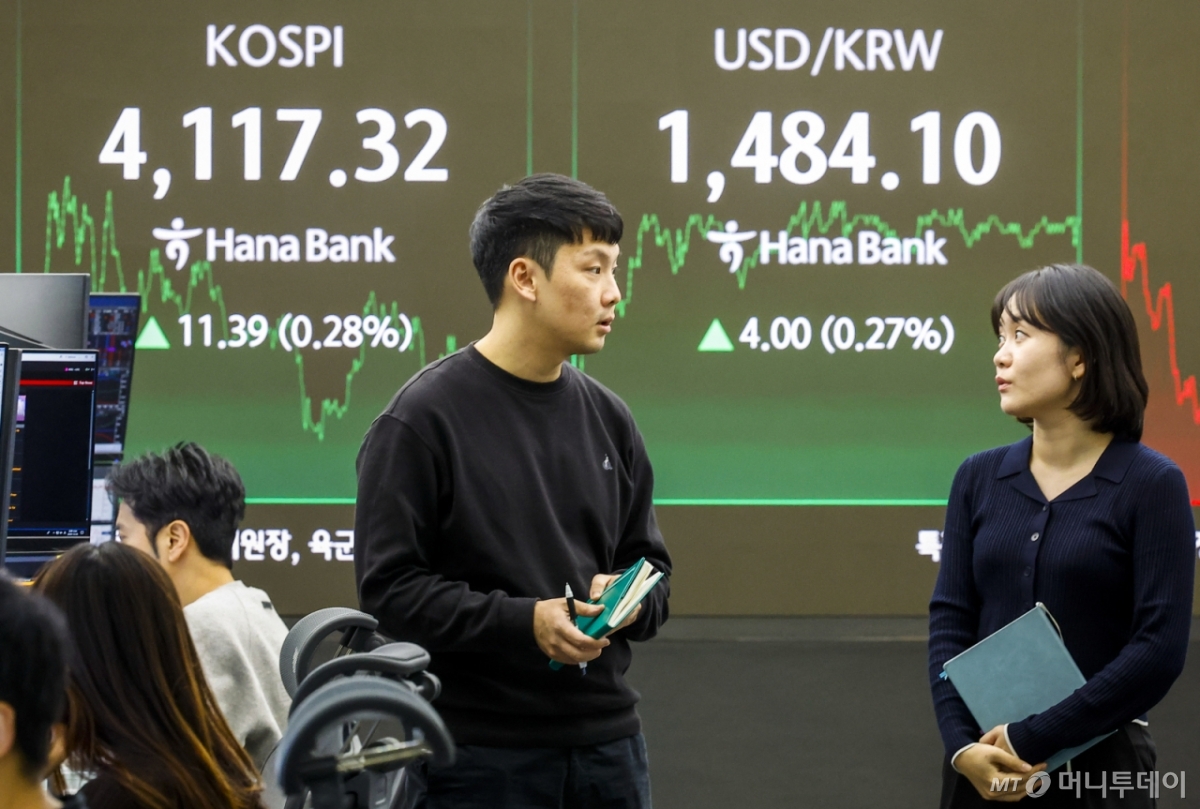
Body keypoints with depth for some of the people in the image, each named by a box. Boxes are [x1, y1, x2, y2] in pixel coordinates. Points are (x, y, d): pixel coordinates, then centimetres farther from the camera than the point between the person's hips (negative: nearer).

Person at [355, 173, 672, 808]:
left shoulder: (607, 418, 11)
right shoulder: (425, 417, -7)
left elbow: (649, 566, 18)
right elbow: (389, 587, -11)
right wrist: (525, 621, -21)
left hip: (607, 746, 5)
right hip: (480, 755, -5)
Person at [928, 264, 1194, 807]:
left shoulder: (1151, 486, -7)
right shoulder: (979, 478, 5)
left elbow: (1161, 647, -13)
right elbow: (950, 619, 1)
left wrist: (1032, 740, -16)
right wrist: (963, 745, -14)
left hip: (1099, 765, -4)